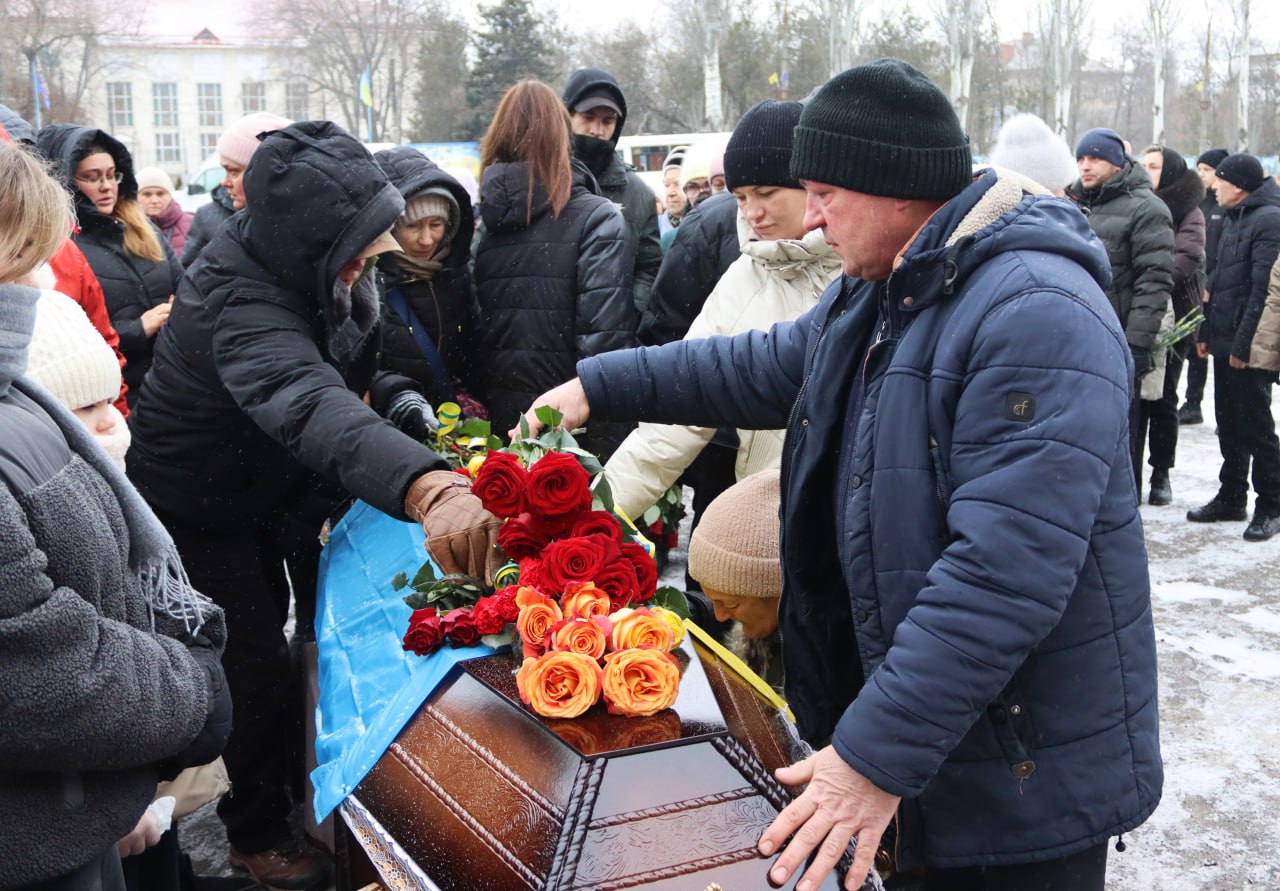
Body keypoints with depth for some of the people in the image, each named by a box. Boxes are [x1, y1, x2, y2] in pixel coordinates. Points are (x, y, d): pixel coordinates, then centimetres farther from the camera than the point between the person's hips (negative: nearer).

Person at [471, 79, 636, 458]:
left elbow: (467, 328, 7)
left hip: (496, 422, 4)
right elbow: (604, 337, -16)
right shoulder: (596, 218, -8)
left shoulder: (482, 220, 5)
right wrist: (609, 443, -13)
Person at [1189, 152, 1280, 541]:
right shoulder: (1233, 218, 15)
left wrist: (1244, 344, -22)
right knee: (1229, 424, 15)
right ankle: (1232, 497, 25)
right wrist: (1206, 331, 16)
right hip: (1225, 342, 9)